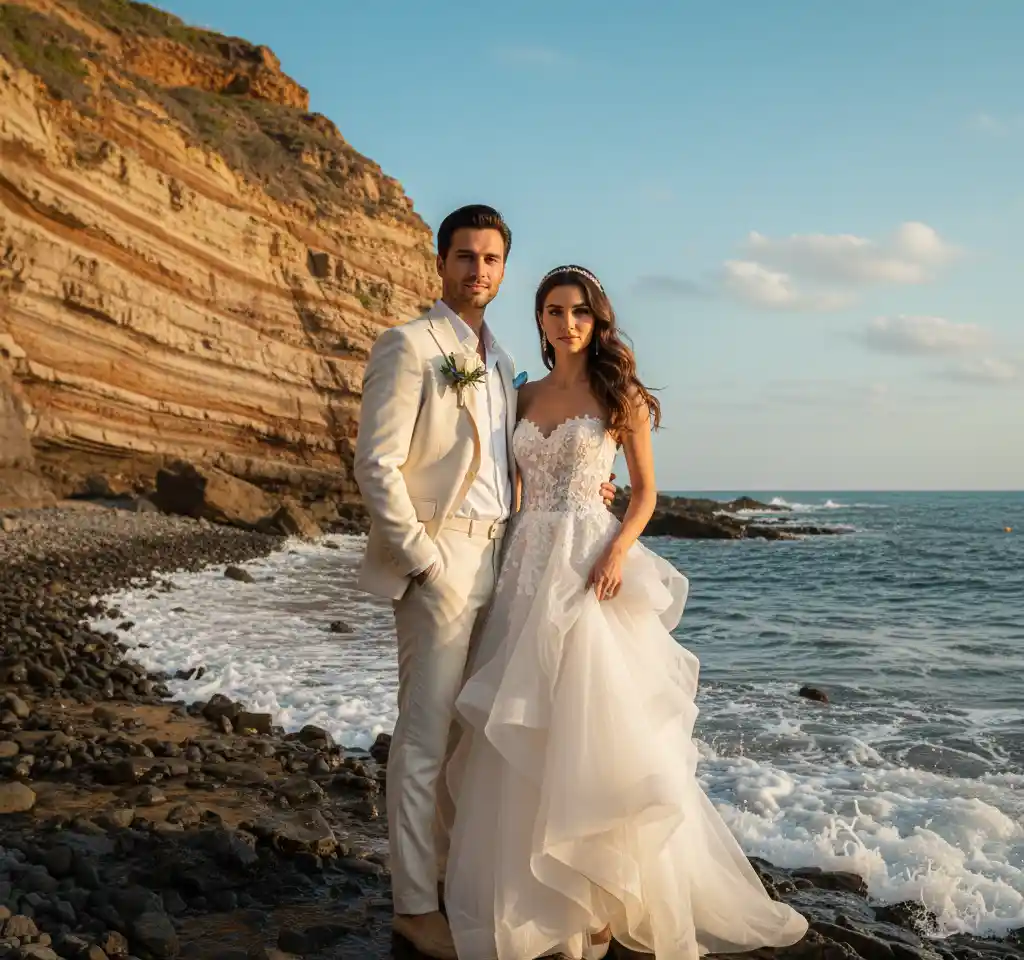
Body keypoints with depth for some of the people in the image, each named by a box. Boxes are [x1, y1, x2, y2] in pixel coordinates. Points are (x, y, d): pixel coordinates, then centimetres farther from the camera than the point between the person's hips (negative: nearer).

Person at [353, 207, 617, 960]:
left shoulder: (500, 361, 17)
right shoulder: (409, 346, -7)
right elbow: (376, 464, -13)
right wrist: (423, 557, -17)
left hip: (495, 560, 8)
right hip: (439, 564, -8)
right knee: (427, 736, -2)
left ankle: (458, 869, 28)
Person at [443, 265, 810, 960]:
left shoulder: (621, 395, 2)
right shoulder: (526, 396, 14)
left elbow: (645, 492, 2)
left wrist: (617, 552, -14)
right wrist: (504, 559, 6)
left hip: (592, 566, -4)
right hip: (528, 564, 4)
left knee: (593, 726, -5)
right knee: (525, 734, 4)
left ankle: (604, 900, 7)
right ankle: (537, 896, 18)